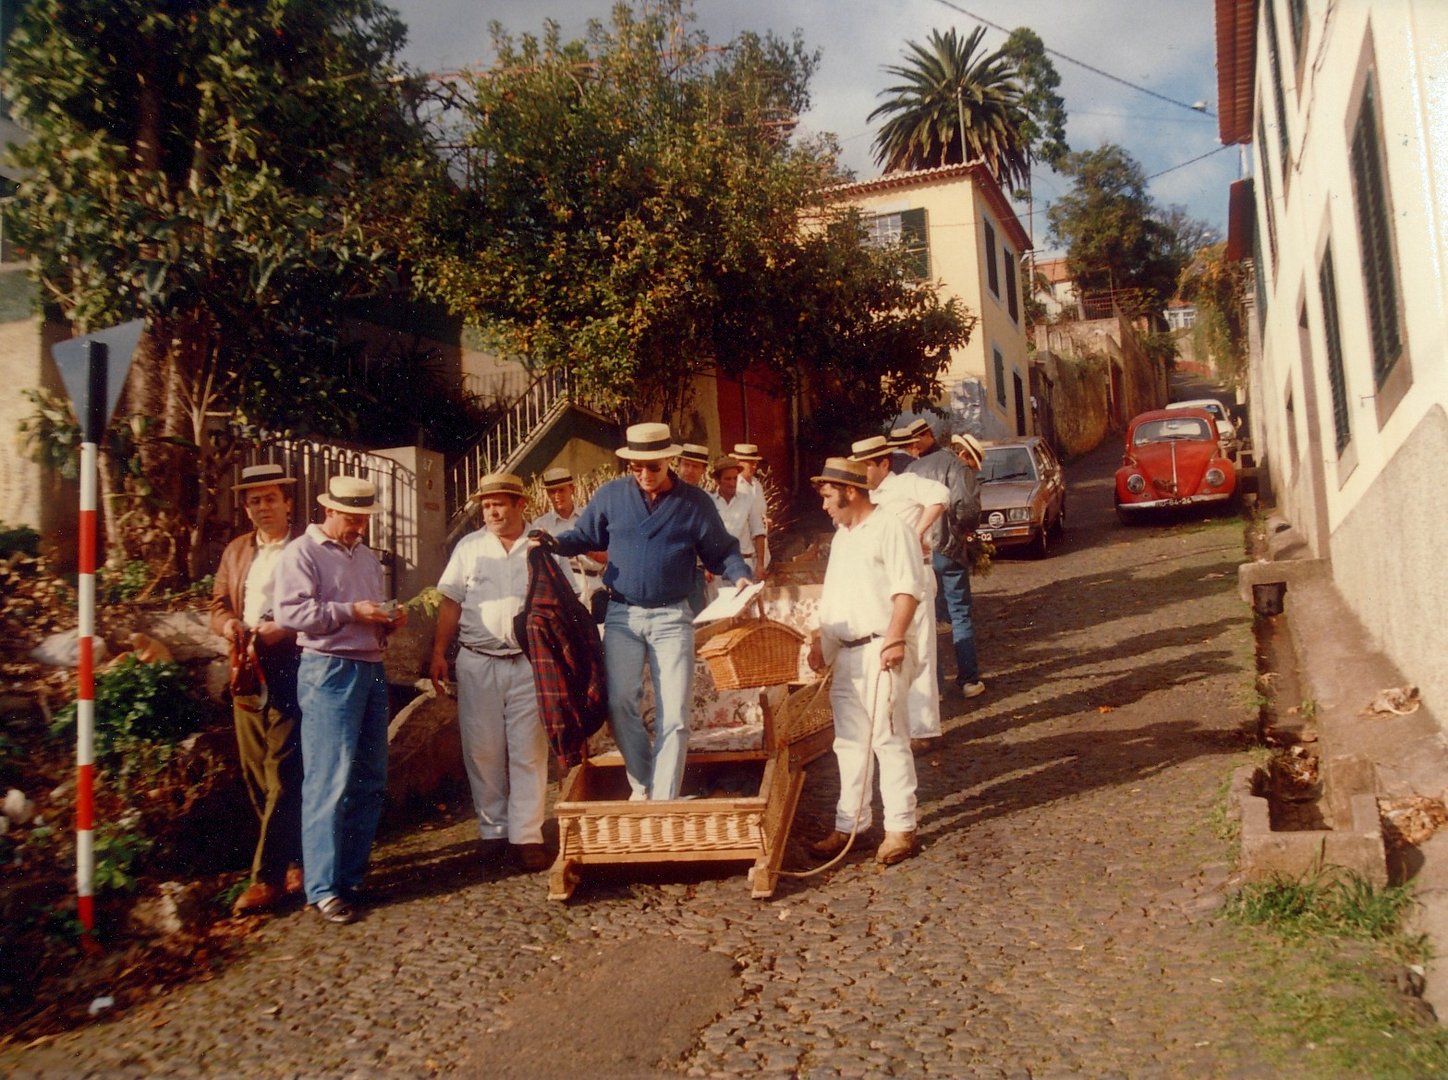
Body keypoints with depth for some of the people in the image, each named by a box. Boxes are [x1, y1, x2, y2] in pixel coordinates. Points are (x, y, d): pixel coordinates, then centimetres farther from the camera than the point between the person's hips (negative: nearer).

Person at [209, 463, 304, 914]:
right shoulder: (236, 550, 18)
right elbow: (219, 603, 19)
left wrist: (284, 631, -20)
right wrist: (227, 623, -3)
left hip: (291, 675, -7)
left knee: (283, 776, -7)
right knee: (257, 777, 10)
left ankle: (267, 877, -2)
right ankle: (296, 861, 22)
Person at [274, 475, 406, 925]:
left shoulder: (368, 558, 22)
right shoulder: (303, 552, -3)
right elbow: (289, 612, -15)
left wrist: (390, 620, 8)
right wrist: (350, 612, -17)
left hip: (371, 670, 8)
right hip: (329, 671, -8)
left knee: (370, 781, 9)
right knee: (330, 782, -8)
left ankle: (352, 874, 20)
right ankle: (323, 887, -1)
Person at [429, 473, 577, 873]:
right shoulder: (468, 547, 8)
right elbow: (451, 604, 8)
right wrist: (438, 652, 2)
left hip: (529, 663, -1)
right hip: (478, 663, 1)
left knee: (529, 751, -1)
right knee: (483, 750, 5)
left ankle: (526, 835, 5)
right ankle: (492, 829, 18)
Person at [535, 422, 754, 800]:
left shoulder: (695, 502, -2)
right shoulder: (611, 495, 1)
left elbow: (721, 551, 3)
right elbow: (585, 536, 12)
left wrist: (740, 576, -16)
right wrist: (556, 543, -8)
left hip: (671, 617, -1)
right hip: (621, 615, 1)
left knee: (674, 713, -2)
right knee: (619, 703, -2)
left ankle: (664, 801, 7)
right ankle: (642, 785, 18)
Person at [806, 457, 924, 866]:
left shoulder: (890, 529, -9)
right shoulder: (841, 536, 18)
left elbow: (908, 589, -17)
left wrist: (894, 638, -24)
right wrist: (819, 640, 16)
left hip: (879, 651, -8)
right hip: (844, 653, 8)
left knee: (889, 741, -2)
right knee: (850, 742, 12)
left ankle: (901, 828, 7)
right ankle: (848, 825, 20)